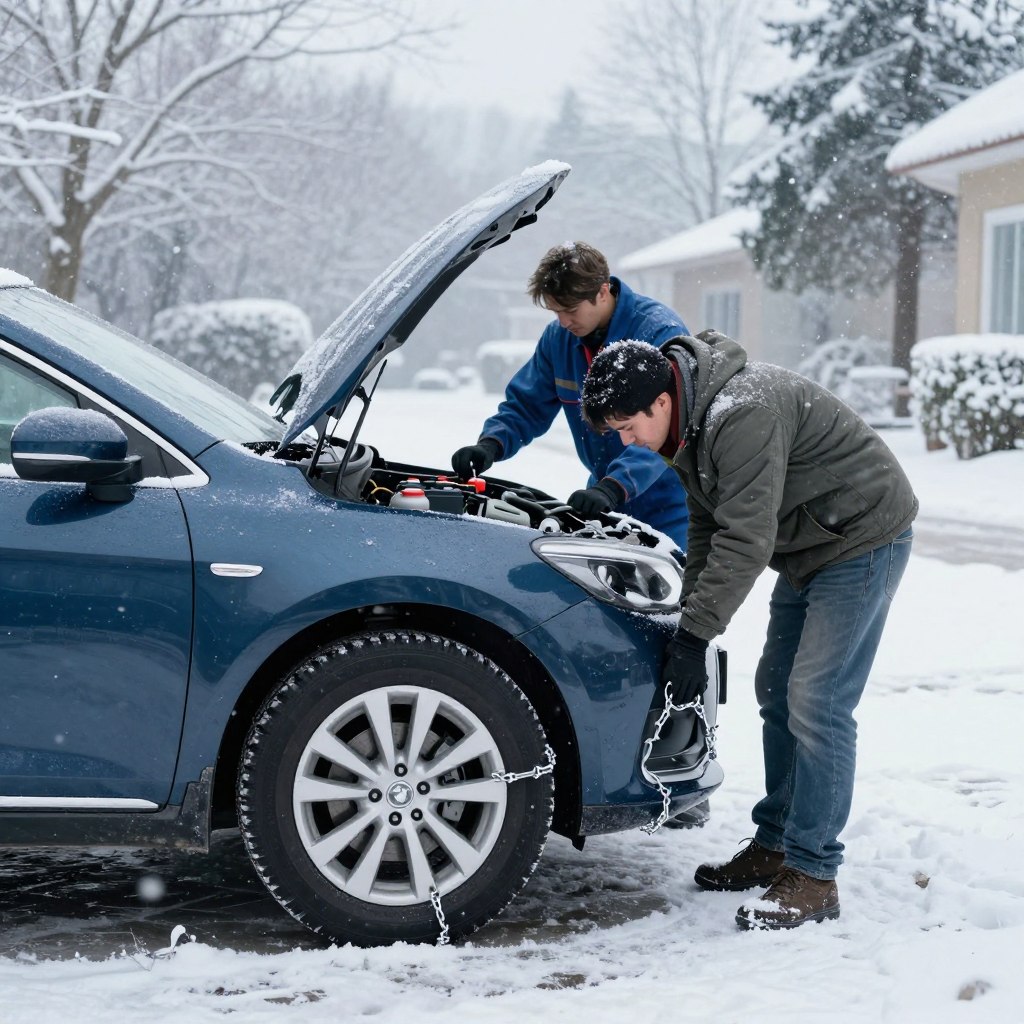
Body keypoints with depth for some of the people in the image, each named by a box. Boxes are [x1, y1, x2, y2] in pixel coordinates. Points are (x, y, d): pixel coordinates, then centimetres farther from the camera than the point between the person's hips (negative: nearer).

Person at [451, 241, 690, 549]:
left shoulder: (661, 332, -21)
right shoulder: (558, 337, 0)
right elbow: (526, 406, 7)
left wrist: (612, 488, -44)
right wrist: (490, 444, -16)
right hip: (608, 502, 6)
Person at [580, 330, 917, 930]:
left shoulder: (741, 415, -30)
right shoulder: (690, 421, 3)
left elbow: (745, 540, -32)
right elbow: (707, 528, 10)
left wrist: (696, 635, -29)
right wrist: (687, 620, 3)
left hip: (864, 538, -10)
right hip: (809, 550, 11)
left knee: (817, 704, -14)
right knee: (777, 694, 12)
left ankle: (814, 876, -8)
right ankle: (774, 847, 22)